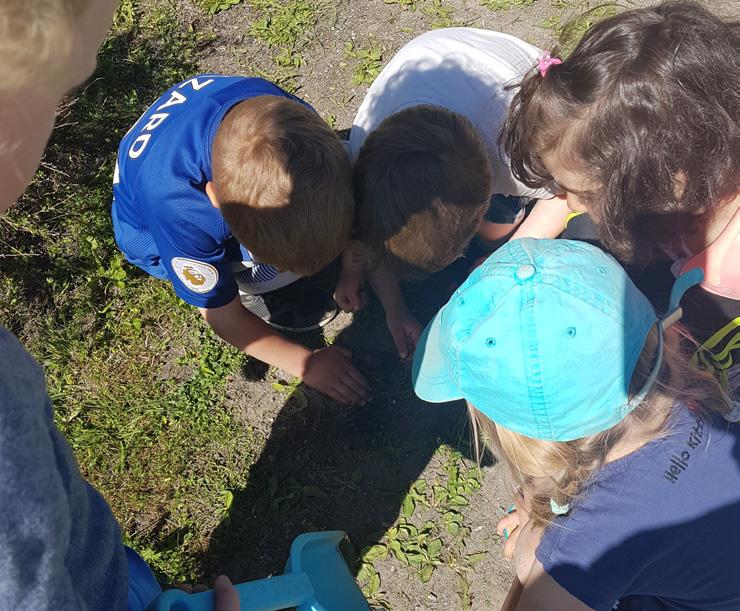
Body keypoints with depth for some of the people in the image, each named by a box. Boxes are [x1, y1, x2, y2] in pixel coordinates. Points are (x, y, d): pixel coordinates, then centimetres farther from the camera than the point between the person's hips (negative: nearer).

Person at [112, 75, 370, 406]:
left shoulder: (293, 119, -33)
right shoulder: (178, 211, -44)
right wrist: (305, 363, -17)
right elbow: (221, 315, -25)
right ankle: (244, 281, 2)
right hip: (155, 234, -4)